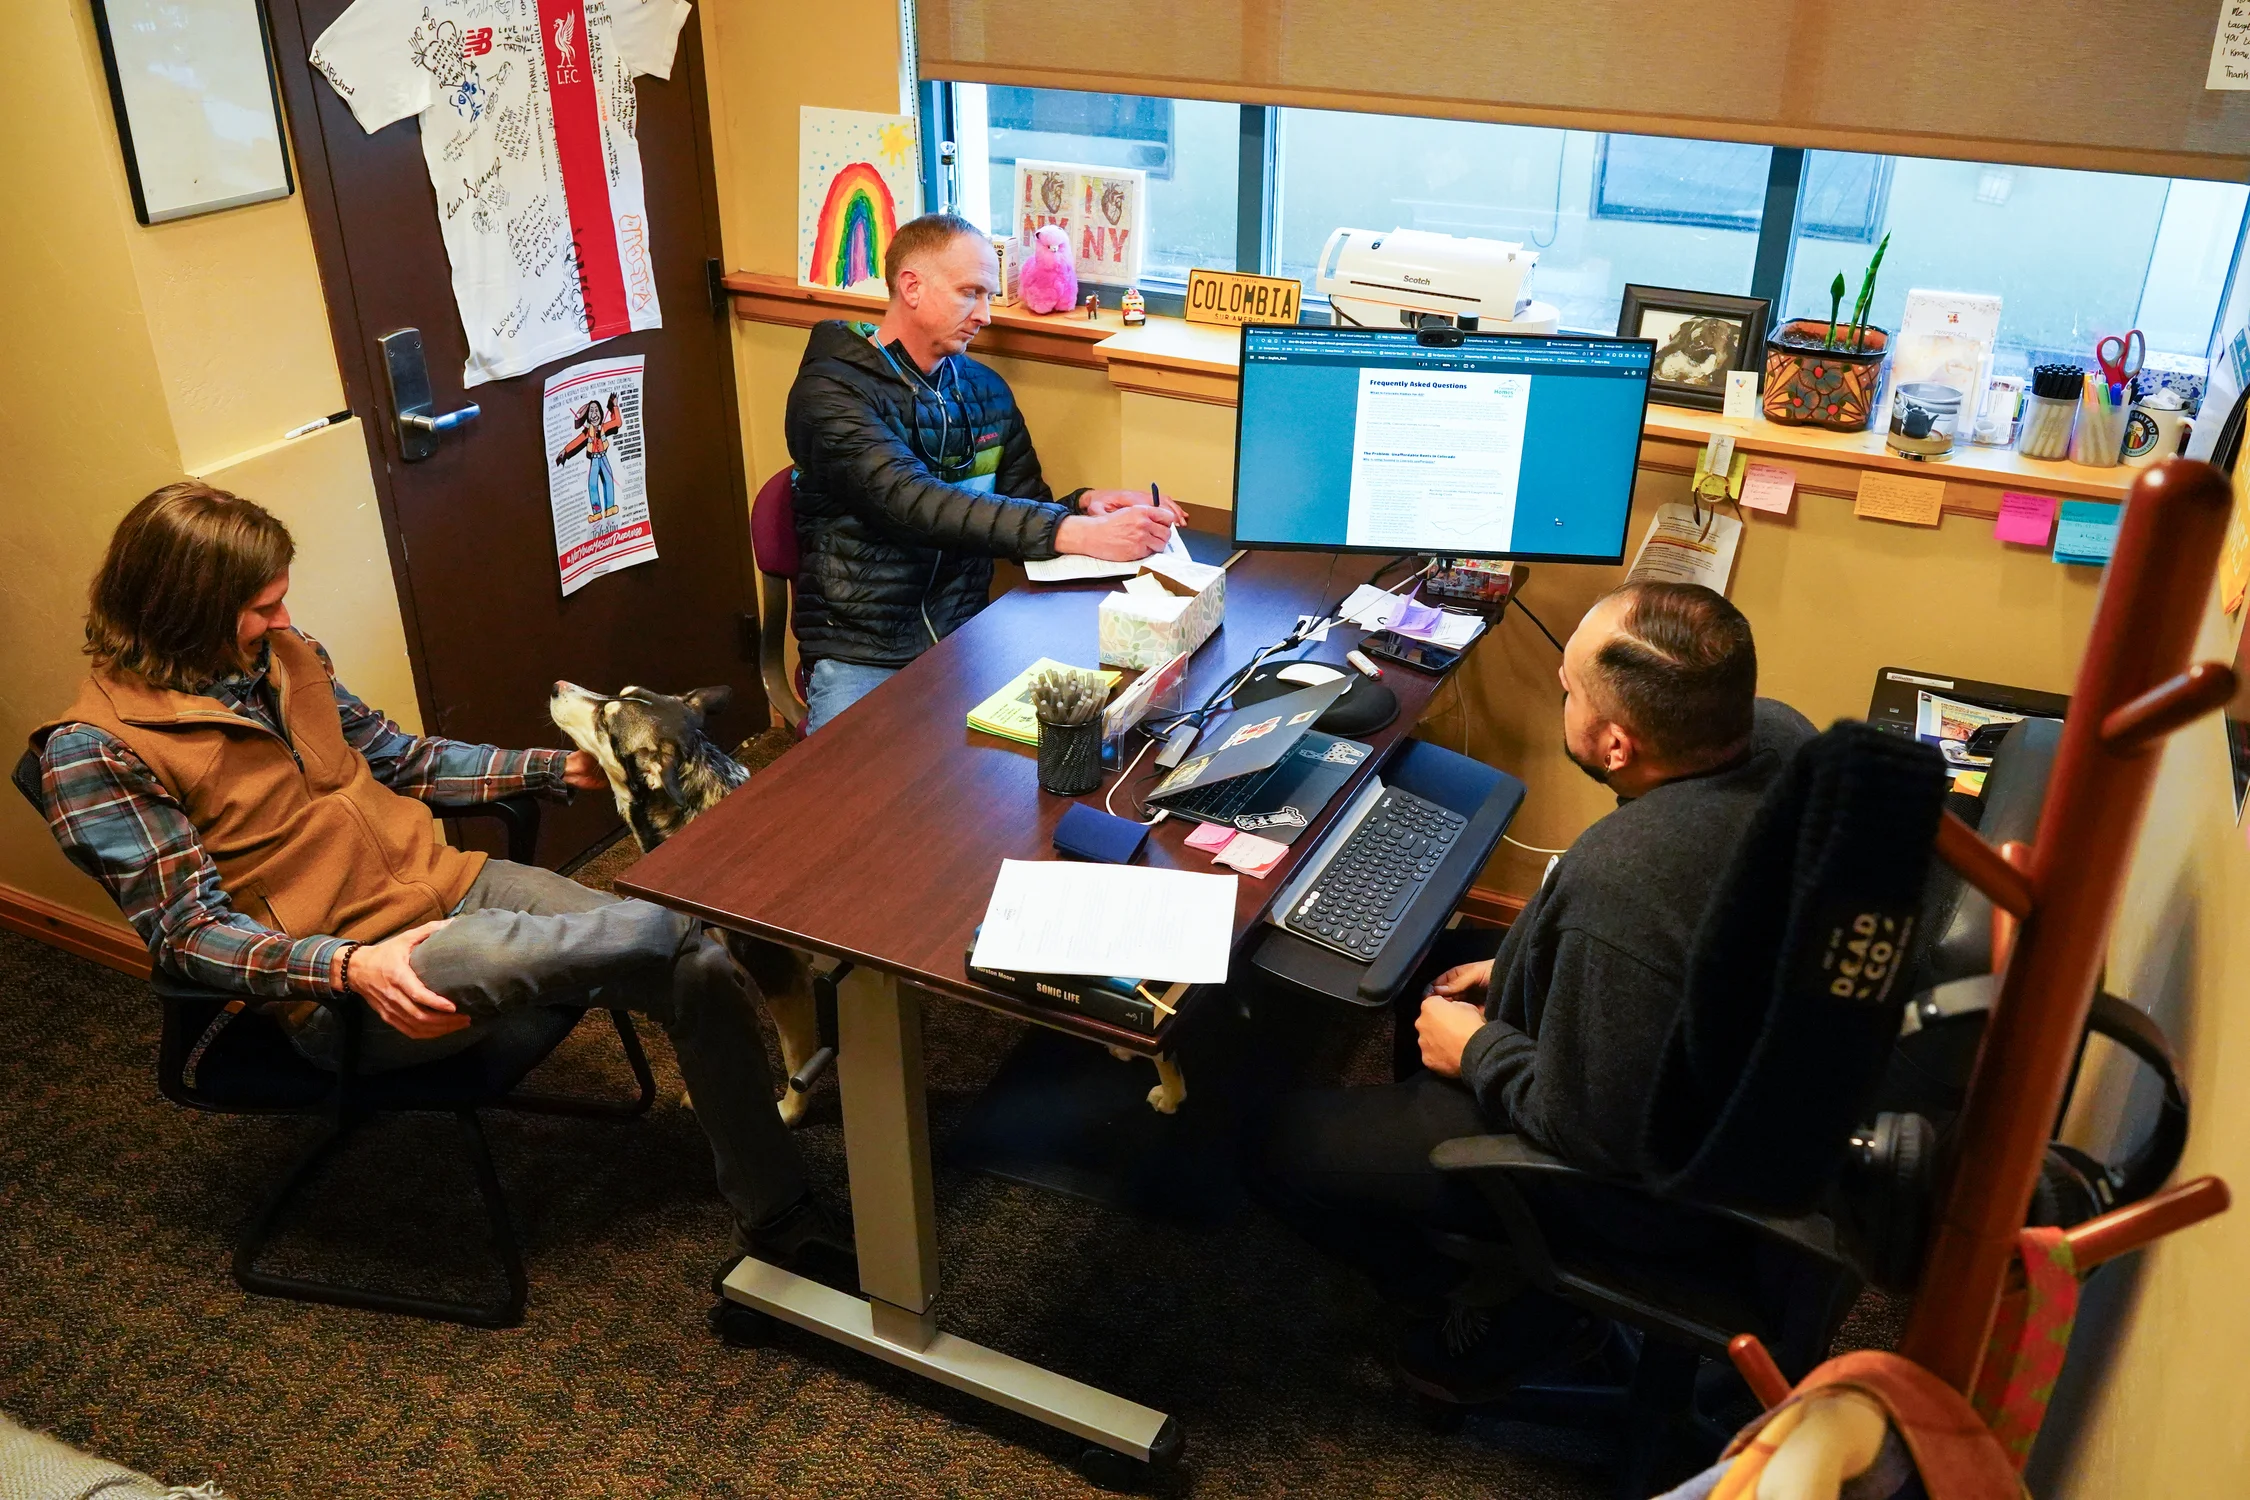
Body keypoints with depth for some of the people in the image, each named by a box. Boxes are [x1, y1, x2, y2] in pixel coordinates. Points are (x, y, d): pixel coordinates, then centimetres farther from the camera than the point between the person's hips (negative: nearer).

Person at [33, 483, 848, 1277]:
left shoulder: (277, 654, 8)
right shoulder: (94, 752, -11)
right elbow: (188, 932, -14)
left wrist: (559, 767, 13)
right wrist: (348, 967, -30)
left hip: (448, 883, 6)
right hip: (342, 982, -6)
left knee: (700, 964, -14)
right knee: (651, 936, -28)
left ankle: (777, 1218, 0)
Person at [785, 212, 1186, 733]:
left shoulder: (987, 391, 12)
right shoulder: (831, 391, -9)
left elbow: (1026, 511, 16)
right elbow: (914, 504, -24)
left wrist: (1082, 505, -9)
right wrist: (1077, 534, -32)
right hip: (862, 658, -5)